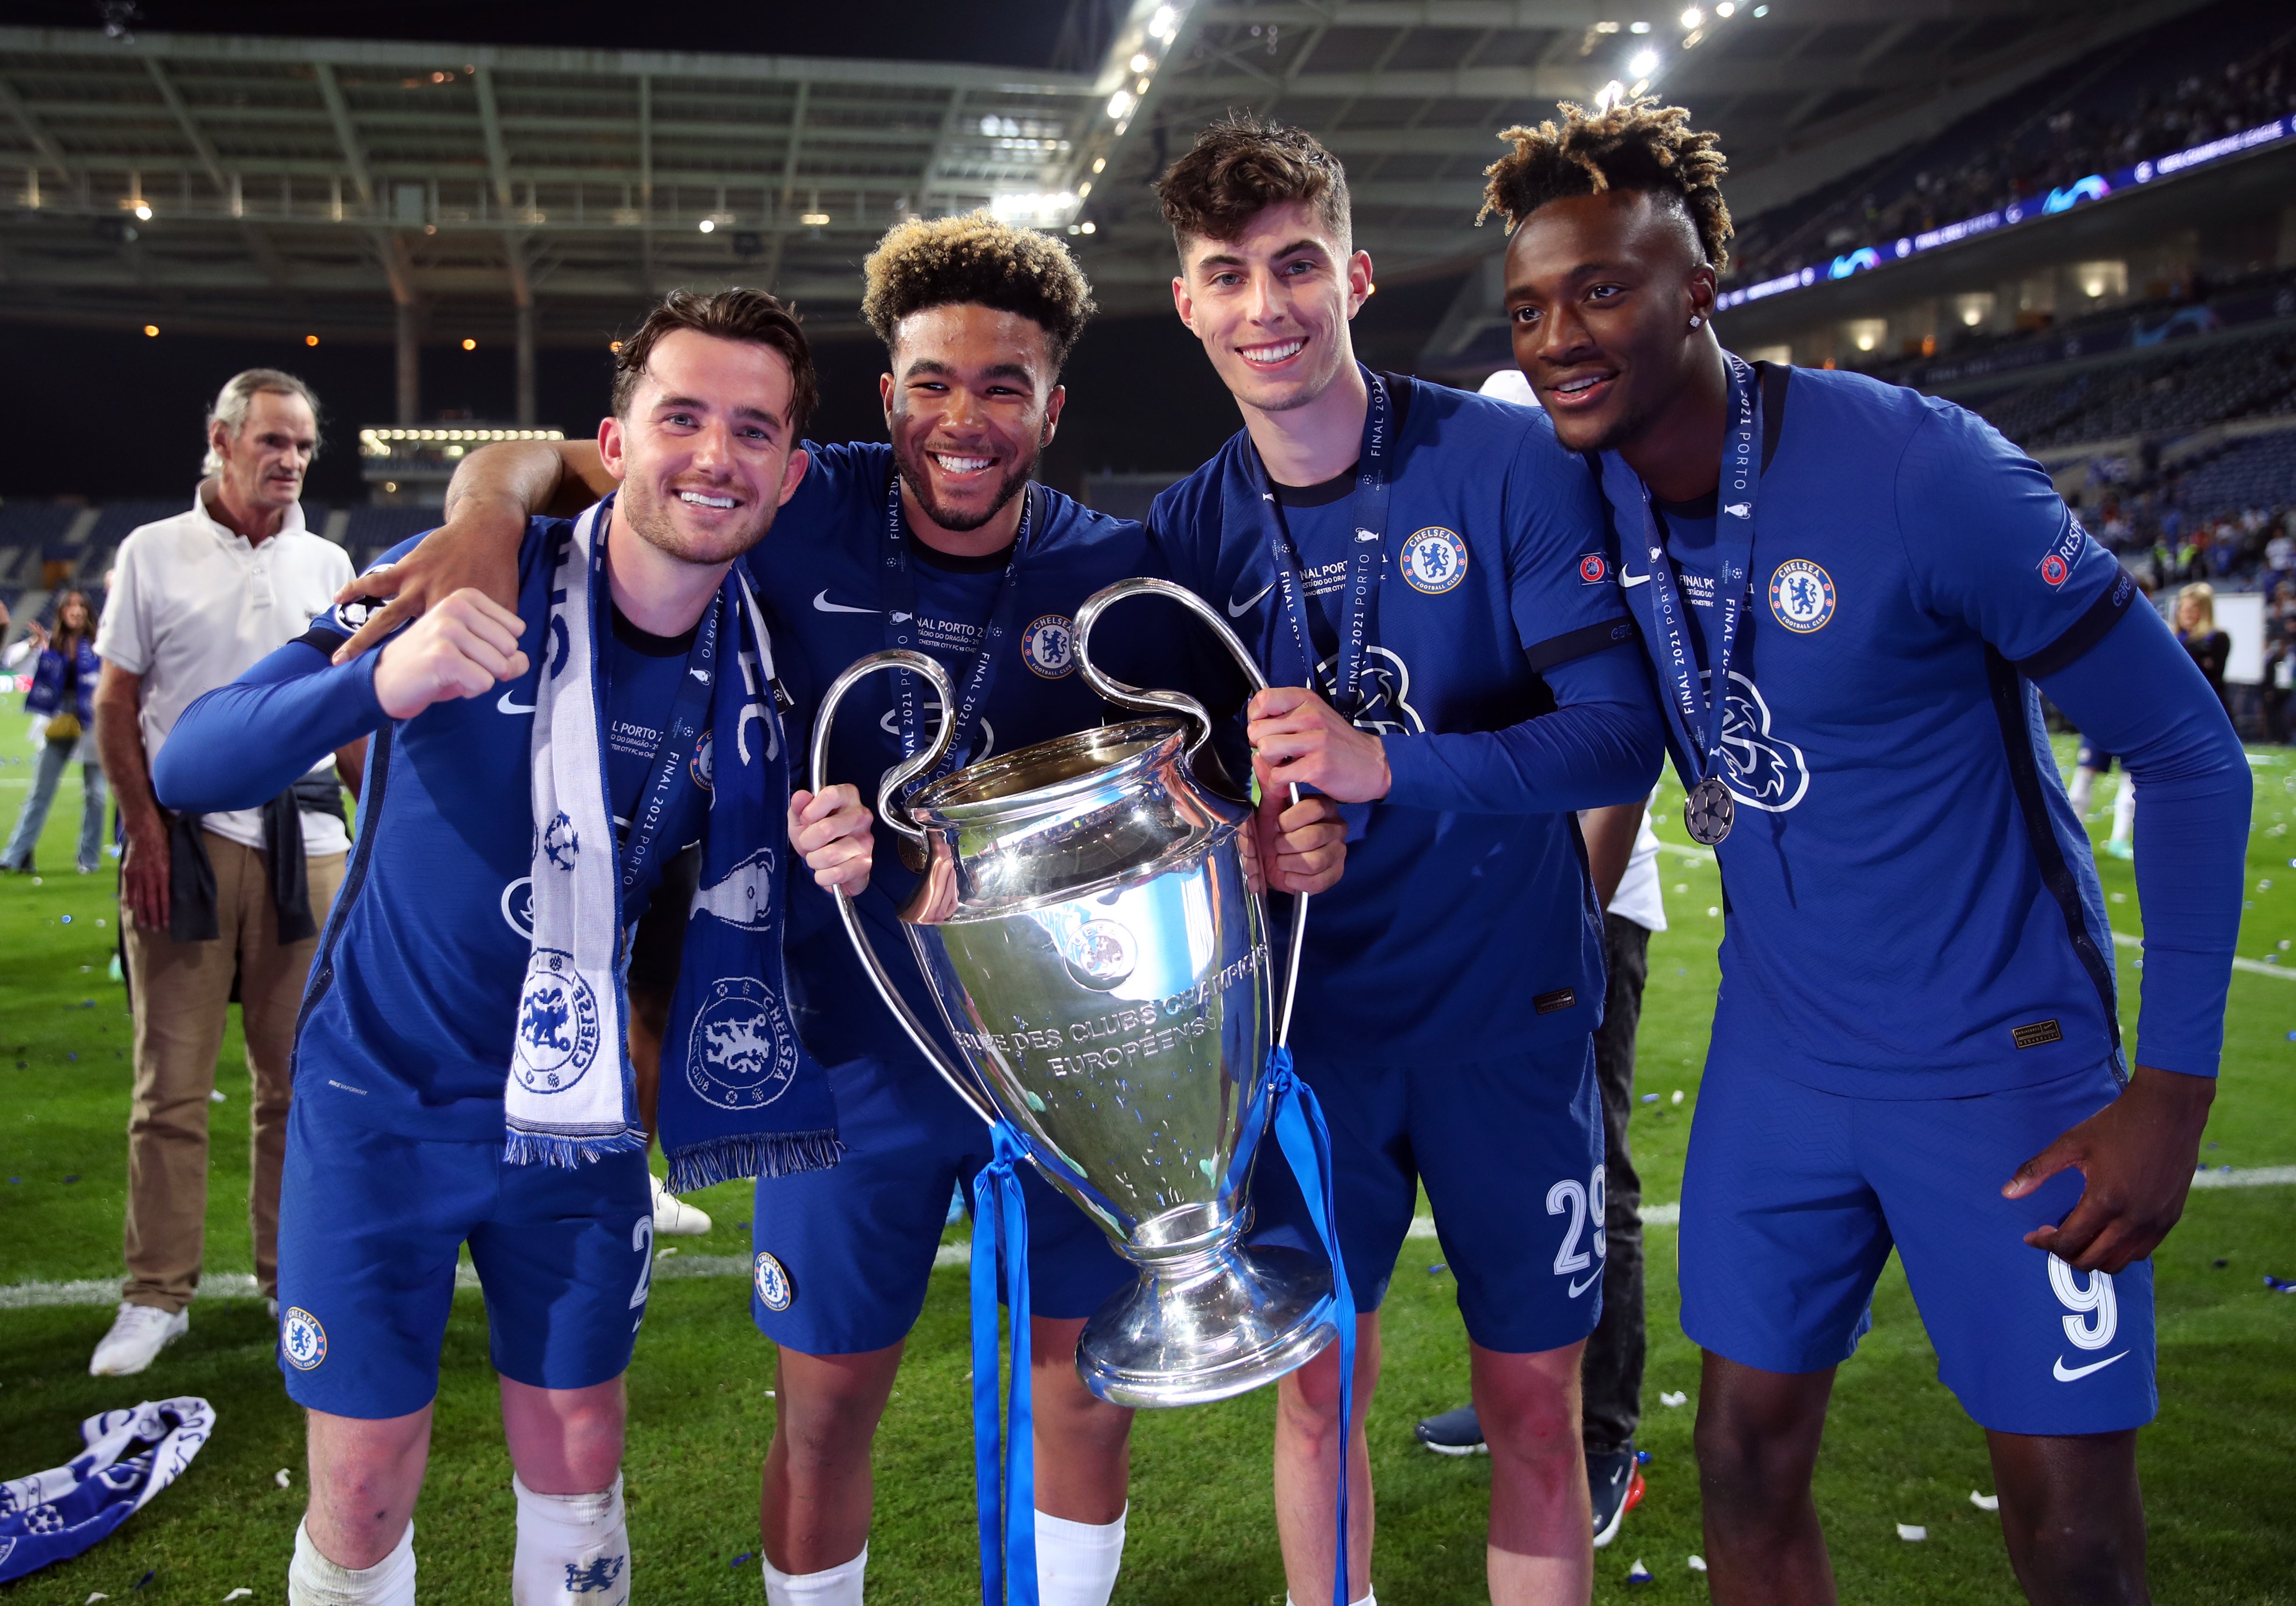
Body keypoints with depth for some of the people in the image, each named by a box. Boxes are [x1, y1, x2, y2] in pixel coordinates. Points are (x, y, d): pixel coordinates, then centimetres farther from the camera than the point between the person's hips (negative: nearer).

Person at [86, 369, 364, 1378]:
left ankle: (292, 1274, 19)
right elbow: (116, 707, 3)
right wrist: (146, 829, -6)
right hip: (188, 838, -2)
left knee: (297, 1078, 7)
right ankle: (158, 1295, 11)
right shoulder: (155, 554, 5)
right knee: (171, 1083, 1)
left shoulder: (326, 565, 12)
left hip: (305, 841, 3)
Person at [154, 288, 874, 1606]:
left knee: (578, 1460, 14)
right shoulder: (479, 579, -18)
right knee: (364, 1484, 6)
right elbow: (190, 767, -23)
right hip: (386, 1098, -3)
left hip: (578, 1112, 3)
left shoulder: (763, 670, -7)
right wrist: (381, 684, -43)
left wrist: (829, 856, -18)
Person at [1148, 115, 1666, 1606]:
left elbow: (1624, 734, -16)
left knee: (1535, 1401, 7)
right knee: (1319, 1381, 12)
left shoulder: (1509, 460, -10)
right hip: (1309, 1008, 3)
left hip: (1509, 1003, -2)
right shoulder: (1190, 526, 1)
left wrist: (1383, 768, -29)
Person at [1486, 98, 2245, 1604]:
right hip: (1779, 1051, 5)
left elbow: (2190, 756, -14)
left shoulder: (1919, 467, -21)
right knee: (1747, 1463, 11)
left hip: (1999, 1056, -4)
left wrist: (2173, 1087, -17)